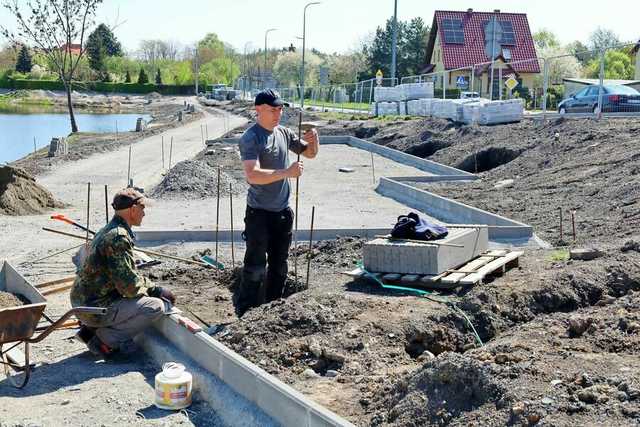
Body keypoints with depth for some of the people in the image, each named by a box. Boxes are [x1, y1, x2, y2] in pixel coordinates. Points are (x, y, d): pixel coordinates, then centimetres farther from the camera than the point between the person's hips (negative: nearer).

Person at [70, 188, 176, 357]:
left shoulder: (108, 231, 14)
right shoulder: (118, 237, -19)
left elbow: (127, 275, 21)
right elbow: (129, 285, -20)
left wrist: (155, 289, 13)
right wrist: (153, 291, -2)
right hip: (95, 308, -10)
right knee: (156, 307, -15)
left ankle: (93, 329, 11)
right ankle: (104, 336, -7)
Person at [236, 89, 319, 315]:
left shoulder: (284, 133, 6)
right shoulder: (250, 138, -15)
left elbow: (310, 153, 19)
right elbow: (252, 175, -28)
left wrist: (314, 140, -3)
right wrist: (287, 172, -29)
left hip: (283, 211, 7)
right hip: (259, 212, -7)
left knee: (279, 266, 17)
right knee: (256, 269, -5)